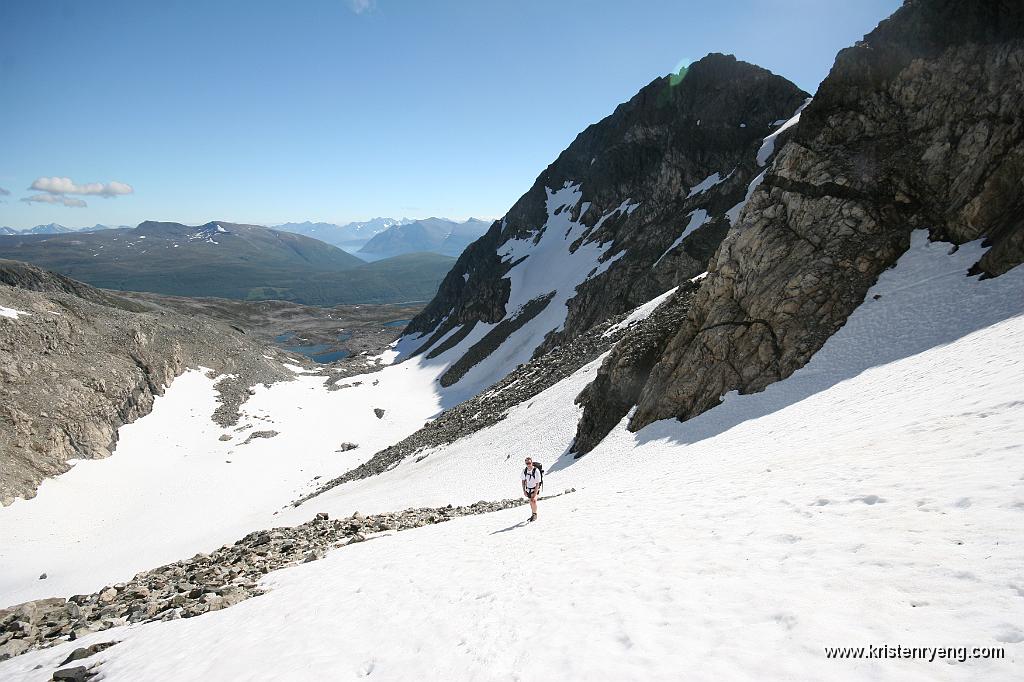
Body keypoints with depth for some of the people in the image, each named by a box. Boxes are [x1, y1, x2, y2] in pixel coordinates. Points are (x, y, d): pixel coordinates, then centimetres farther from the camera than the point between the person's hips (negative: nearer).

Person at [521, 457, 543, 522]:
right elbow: (523, 481, 4)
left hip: (535, 489, -4)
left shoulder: (536, 471, -24)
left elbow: (537, 483, -19)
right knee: (531, 502, 12)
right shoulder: (524, 471, -9)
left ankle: (535, 514, -5)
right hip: (528, 489, 5)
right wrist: (524, 491, -2)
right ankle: (533, 515, 32)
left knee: (534, 500, -24)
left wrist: (535, 493, -22)